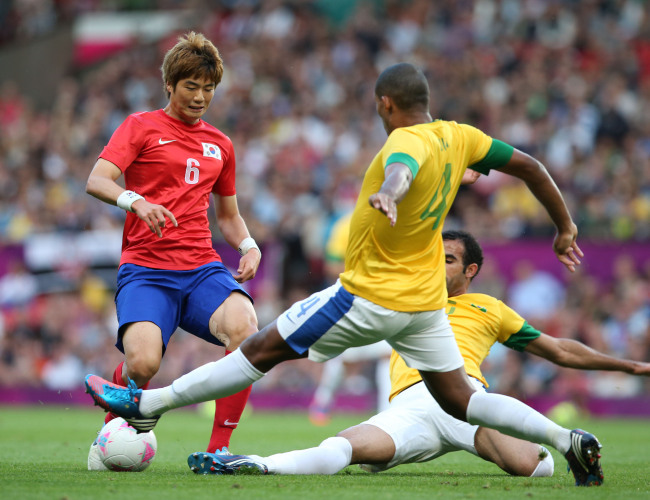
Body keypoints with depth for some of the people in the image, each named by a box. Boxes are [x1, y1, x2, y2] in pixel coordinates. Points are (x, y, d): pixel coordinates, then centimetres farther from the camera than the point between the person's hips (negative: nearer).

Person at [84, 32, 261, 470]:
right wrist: (135, 201, -26)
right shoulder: (141, 127, 7)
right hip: (145, 270, -4)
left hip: (203, 269, 4)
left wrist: (249, 247, 9)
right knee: (143, 362, -29)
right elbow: (96, 181, -6)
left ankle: (218, 450, -18)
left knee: (245, 327, -30)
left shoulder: (220, 146, 21)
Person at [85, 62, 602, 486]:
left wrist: (387, 194, -71)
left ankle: (148, 403, 4)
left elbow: (402, 169, -47)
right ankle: (569, 439, -3)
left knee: (262, 350, -1)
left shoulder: (407, 142, -22)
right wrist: (564, 227, 20)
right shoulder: (458, 136, 2)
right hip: (426, 298, 8)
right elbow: (528, 165, 9)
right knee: (460, 400, 11)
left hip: (370, 297, -8)